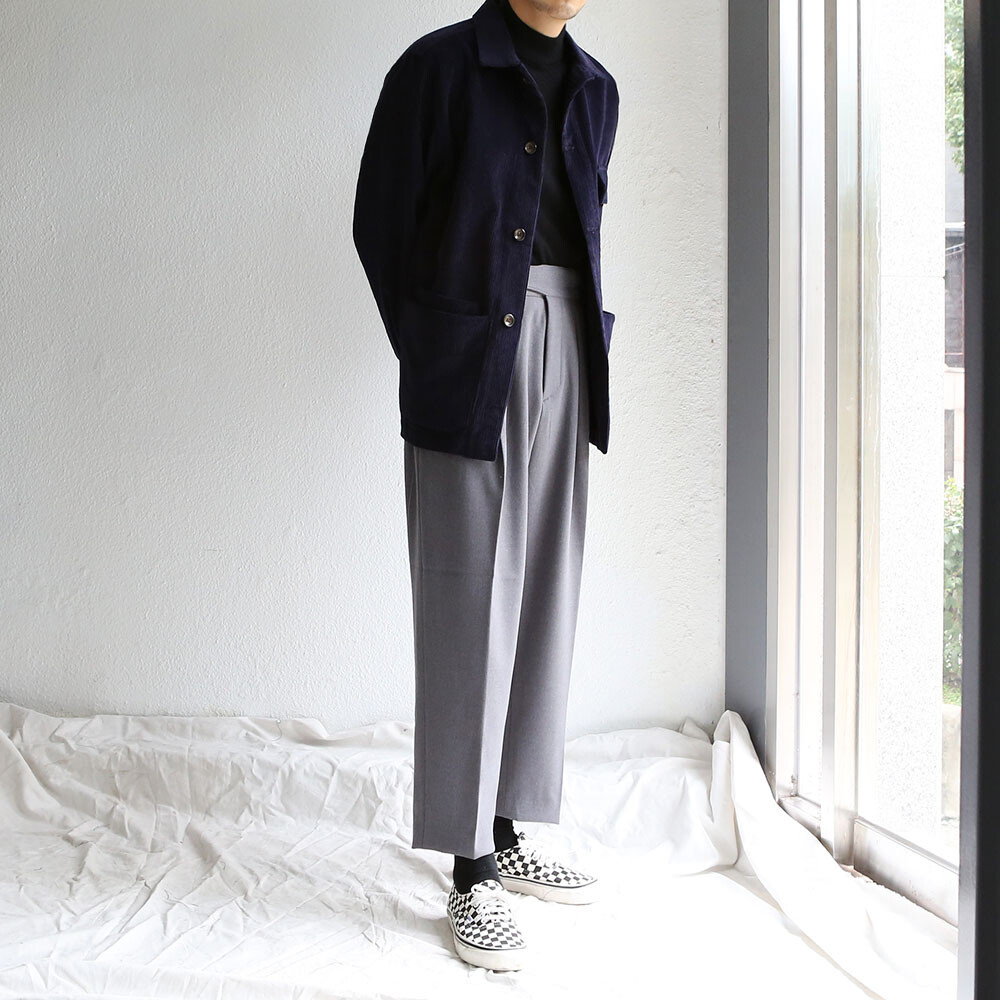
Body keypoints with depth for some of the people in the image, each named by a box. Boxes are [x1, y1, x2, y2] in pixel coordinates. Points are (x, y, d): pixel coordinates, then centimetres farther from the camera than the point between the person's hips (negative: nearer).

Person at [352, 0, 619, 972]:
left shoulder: (595, 89, 17)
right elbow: (380, 224, -1)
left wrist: (587, 339, 12)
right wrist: (430, 352, -1)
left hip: (563, 354, 6)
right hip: (471, 357, -6)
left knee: (545, 599, 8)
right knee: (470, 608, -5)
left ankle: (511, 831, 22)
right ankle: (471, 875, 4)